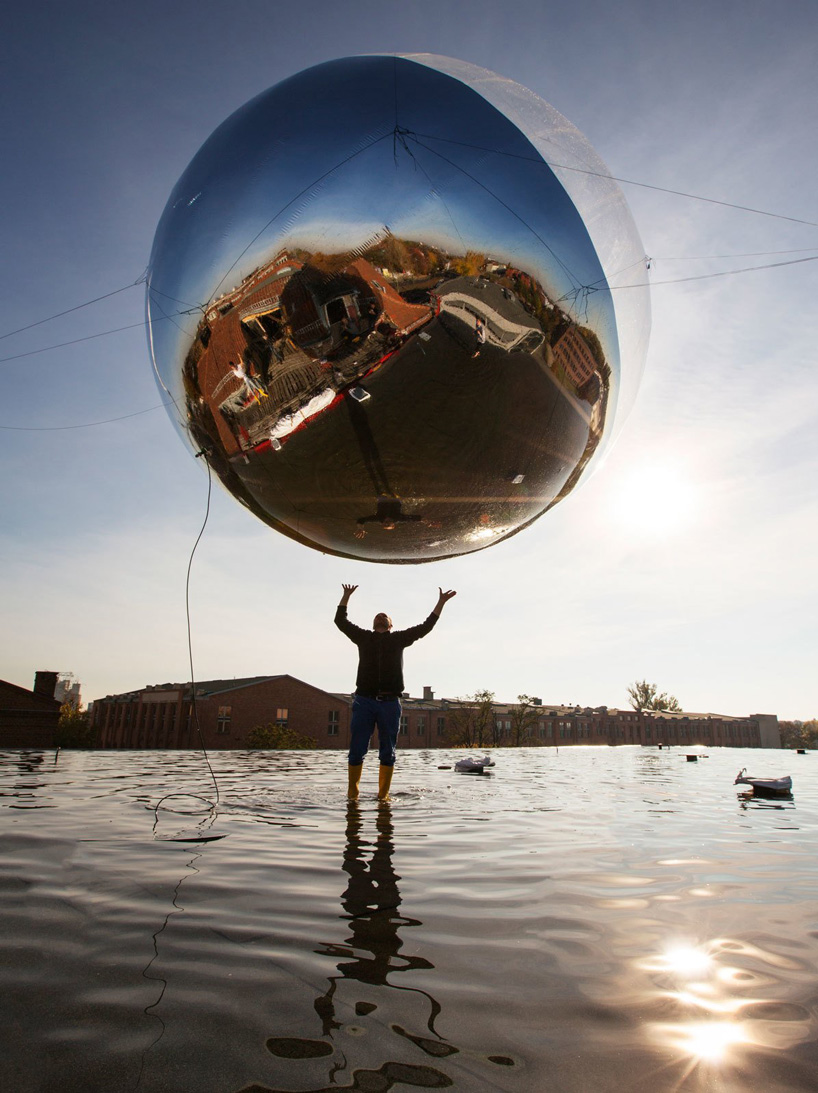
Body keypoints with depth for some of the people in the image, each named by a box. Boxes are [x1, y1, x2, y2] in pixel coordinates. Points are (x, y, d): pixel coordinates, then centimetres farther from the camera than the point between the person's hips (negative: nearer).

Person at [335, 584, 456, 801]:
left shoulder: (399, 638, 18)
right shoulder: (363, 637, 18)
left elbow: (425, 627, 20)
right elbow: (341, 621, 23)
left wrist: (441, 603, 20)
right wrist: (346, 596, 26)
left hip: (390, 703, 1)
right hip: (364, 701, 0)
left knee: (387, 752, 4)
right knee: (356, 750, -2)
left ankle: (383, 795, 12)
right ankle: (352, 794, 7)